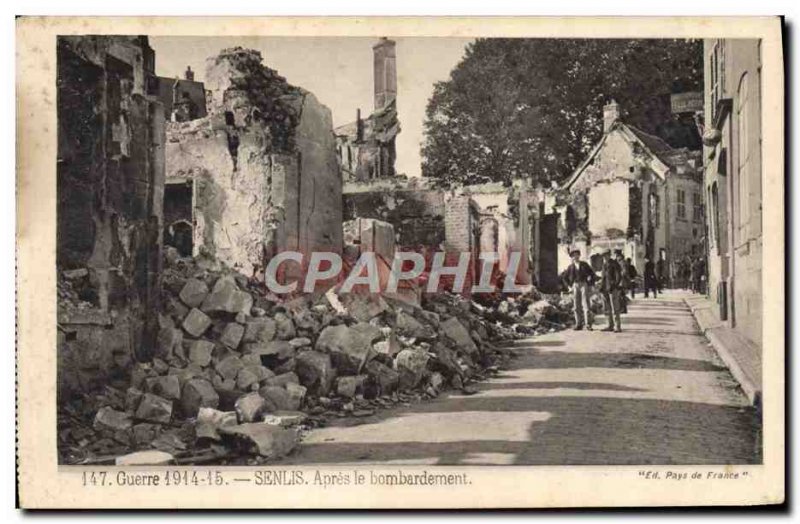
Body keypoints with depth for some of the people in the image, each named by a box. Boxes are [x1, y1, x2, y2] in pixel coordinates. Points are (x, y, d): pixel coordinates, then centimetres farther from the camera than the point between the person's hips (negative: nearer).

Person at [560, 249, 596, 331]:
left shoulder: (584, 265, 4)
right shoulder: (571, 267, 8)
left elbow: (592, 274, 7)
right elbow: (564, 277, 18)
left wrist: (590, 285, 0)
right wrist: (569, 286, 8)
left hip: (584, 285, -2)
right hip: (575, 286, 2)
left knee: (585, 305, -9)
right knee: (576, 306, 1)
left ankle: (588, 324, -8)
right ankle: (579, 324, 6)